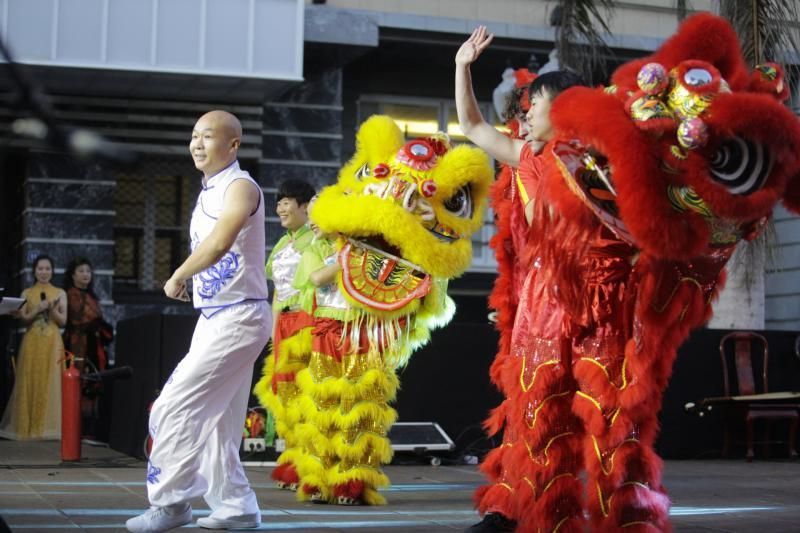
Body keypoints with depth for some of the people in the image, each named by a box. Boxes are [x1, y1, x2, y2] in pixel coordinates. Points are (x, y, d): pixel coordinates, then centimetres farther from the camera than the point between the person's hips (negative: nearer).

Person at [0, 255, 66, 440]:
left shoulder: (60, 293, 8)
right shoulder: (27, 293, 9)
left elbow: (63, 321, 4)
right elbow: (23, 319, 2)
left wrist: (52, 309, -13)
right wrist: (38, 309, -13)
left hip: (52, 343, 0)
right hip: (32, 342, 0)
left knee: (51, 383, -5)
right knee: (30, 382, -2)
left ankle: (48, 426, -2)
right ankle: (29, 427, 2)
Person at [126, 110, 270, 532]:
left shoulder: (240, 187, -14)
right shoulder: (208, 192, 15)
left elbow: (218, 244, -31)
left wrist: (177, 277, -18)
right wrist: (186, 279, 1)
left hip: (237, 318, -9)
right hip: (214, 317, 9)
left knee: (174, 407, -12)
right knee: (214, 417, 11)